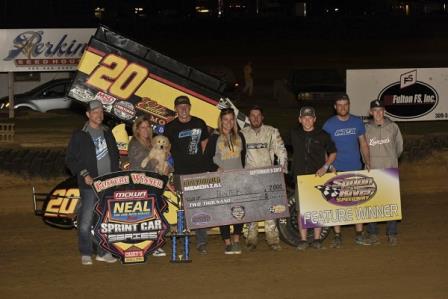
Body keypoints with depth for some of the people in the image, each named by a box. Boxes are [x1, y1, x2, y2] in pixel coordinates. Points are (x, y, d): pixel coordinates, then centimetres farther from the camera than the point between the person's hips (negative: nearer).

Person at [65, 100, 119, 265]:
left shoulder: (107, 133, 15)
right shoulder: (80, 135, 0)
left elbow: (115, 156, 21)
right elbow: (70, 160, -2)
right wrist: (84, 174, -13)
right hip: (90, 185, -5)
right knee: (86, 220, -6)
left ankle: (103, 252, 14)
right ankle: (85, 254, 3)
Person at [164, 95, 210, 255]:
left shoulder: (199, 123, 9)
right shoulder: (170, 127, 2)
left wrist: (201, 161, 10)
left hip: (199, 171, 2)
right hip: (181, 174, -2)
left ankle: (201, 242, 4)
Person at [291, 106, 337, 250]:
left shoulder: (323, 135, 1)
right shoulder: (295, 134, 6)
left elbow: (332, 153, 8)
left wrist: (325, 167, -6)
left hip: (318, 175, -1)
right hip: (301, 175, 1)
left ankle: (317, 239, 9)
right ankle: (303, 240, 5)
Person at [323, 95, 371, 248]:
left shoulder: (357, 122, 8)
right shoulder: (329, 124, 0)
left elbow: (363, 144, 14)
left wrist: (367, 161, 3)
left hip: (356, 168, 2)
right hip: (337, 170, -2)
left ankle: (359, 235, 11)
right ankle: (337, 236, 6)